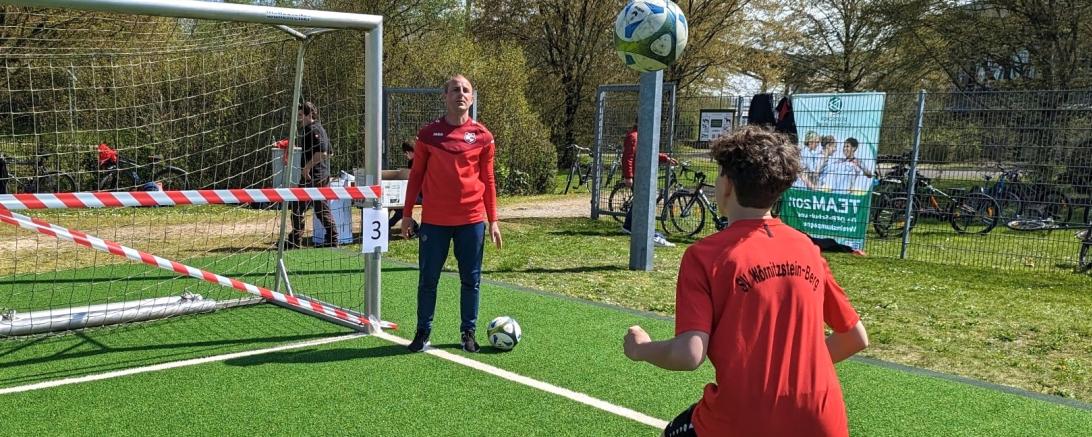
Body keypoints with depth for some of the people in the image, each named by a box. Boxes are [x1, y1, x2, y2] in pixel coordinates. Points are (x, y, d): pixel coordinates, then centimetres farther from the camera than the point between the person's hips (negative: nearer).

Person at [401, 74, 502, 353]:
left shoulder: (482, 136, 2)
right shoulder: (428, 134, 2)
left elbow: (488, 180, 7)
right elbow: (416, 175, 7)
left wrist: (493, 220, 5)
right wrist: (407, 215, 5)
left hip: (471, 219, 1)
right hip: (434, 220, 0)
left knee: (471, 280, 7)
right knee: (428, 279, 6)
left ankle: (468, 333, 22)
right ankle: (423, 332, 20)